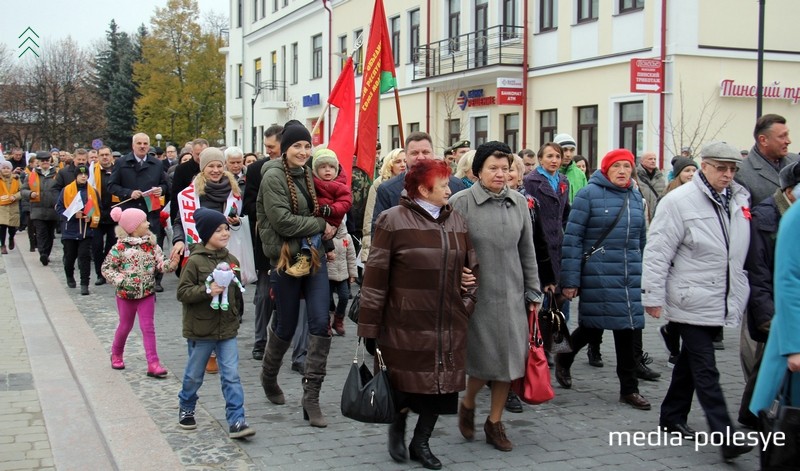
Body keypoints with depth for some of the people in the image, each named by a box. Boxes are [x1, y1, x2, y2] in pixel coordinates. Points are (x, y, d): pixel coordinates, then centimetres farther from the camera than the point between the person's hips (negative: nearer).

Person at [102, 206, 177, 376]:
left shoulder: (151, 244, -1)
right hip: (126, 294, -2)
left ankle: (153, 364, -1)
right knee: (125, 326, 14)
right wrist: (119, 280, -17)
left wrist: (172, 264, -26)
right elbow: (106, 267, -7)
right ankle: (116, 355, 38)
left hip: (147, 293, 2)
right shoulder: (121, 246, -11)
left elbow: (160, 264, -6)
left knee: (148, 327, 1)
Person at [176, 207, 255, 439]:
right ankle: (186, 409, 37)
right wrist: (207, 290, -26)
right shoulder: (195, 261, -12)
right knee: (194, 375, 14)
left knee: (231, 376, -1)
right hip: (201, 331, -4)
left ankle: (236, 421, 0)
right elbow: (182, 292, -15)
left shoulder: (231, 260, 5)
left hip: (227, 329, 4)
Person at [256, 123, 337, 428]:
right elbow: (282, 220, -19)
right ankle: (269, 377, 36)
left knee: (320, 324, -5)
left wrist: (326, 237, 8)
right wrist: (320, 226, -13)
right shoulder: (274, 176, -10)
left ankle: (311, 396, 0)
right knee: (286, 327, 7)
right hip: (286, 259, -6)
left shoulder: (307, 175, 12)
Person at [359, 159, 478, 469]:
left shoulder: (458, 222, 9)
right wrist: (368, 325, -11)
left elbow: (476, 268, 16)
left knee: (442, 381, 8)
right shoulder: (393, 221, -8)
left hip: (449, 324, 5)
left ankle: (421, 442, 26)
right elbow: (375, 277, -9)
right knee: (405, 381, 5)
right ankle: (397, 428, 34)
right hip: (406, 323, -5)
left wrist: (468, 301, 4)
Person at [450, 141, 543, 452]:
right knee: (484, 359, 0)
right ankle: (467, 404, 31)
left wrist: (533, 292, 12)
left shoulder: (519, 203, 5)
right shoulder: (460, 202, -8)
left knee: (509, 359, 7)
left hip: (512, 295, 4)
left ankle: (495, 422, 25)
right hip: (476, 295, -4)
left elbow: (527, 251, 12)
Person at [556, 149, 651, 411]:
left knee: (628, 330, 7)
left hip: (629, 278, 5)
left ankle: (629, 389, 18)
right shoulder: (589, 194, -7)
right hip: (597, 278, -5)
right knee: (592, 327, 4)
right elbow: (572, 238, -9)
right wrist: (570, 280, -12)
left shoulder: (636, 198, 11)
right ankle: (563, 359, 33)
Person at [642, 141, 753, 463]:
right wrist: (653, 296, -13)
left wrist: (741, 292, 15)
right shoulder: (680, 201, -12)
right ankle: (724, 437, -5)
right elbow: (657, 252, -12)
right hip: (692, 302, -7)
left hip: (722, 302, 7)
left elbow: (744, 251, 16)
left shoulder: (739, 201, 7)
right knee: (705, 370, -5)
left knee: (691, 362, 19)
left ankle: (672, 418, 33)